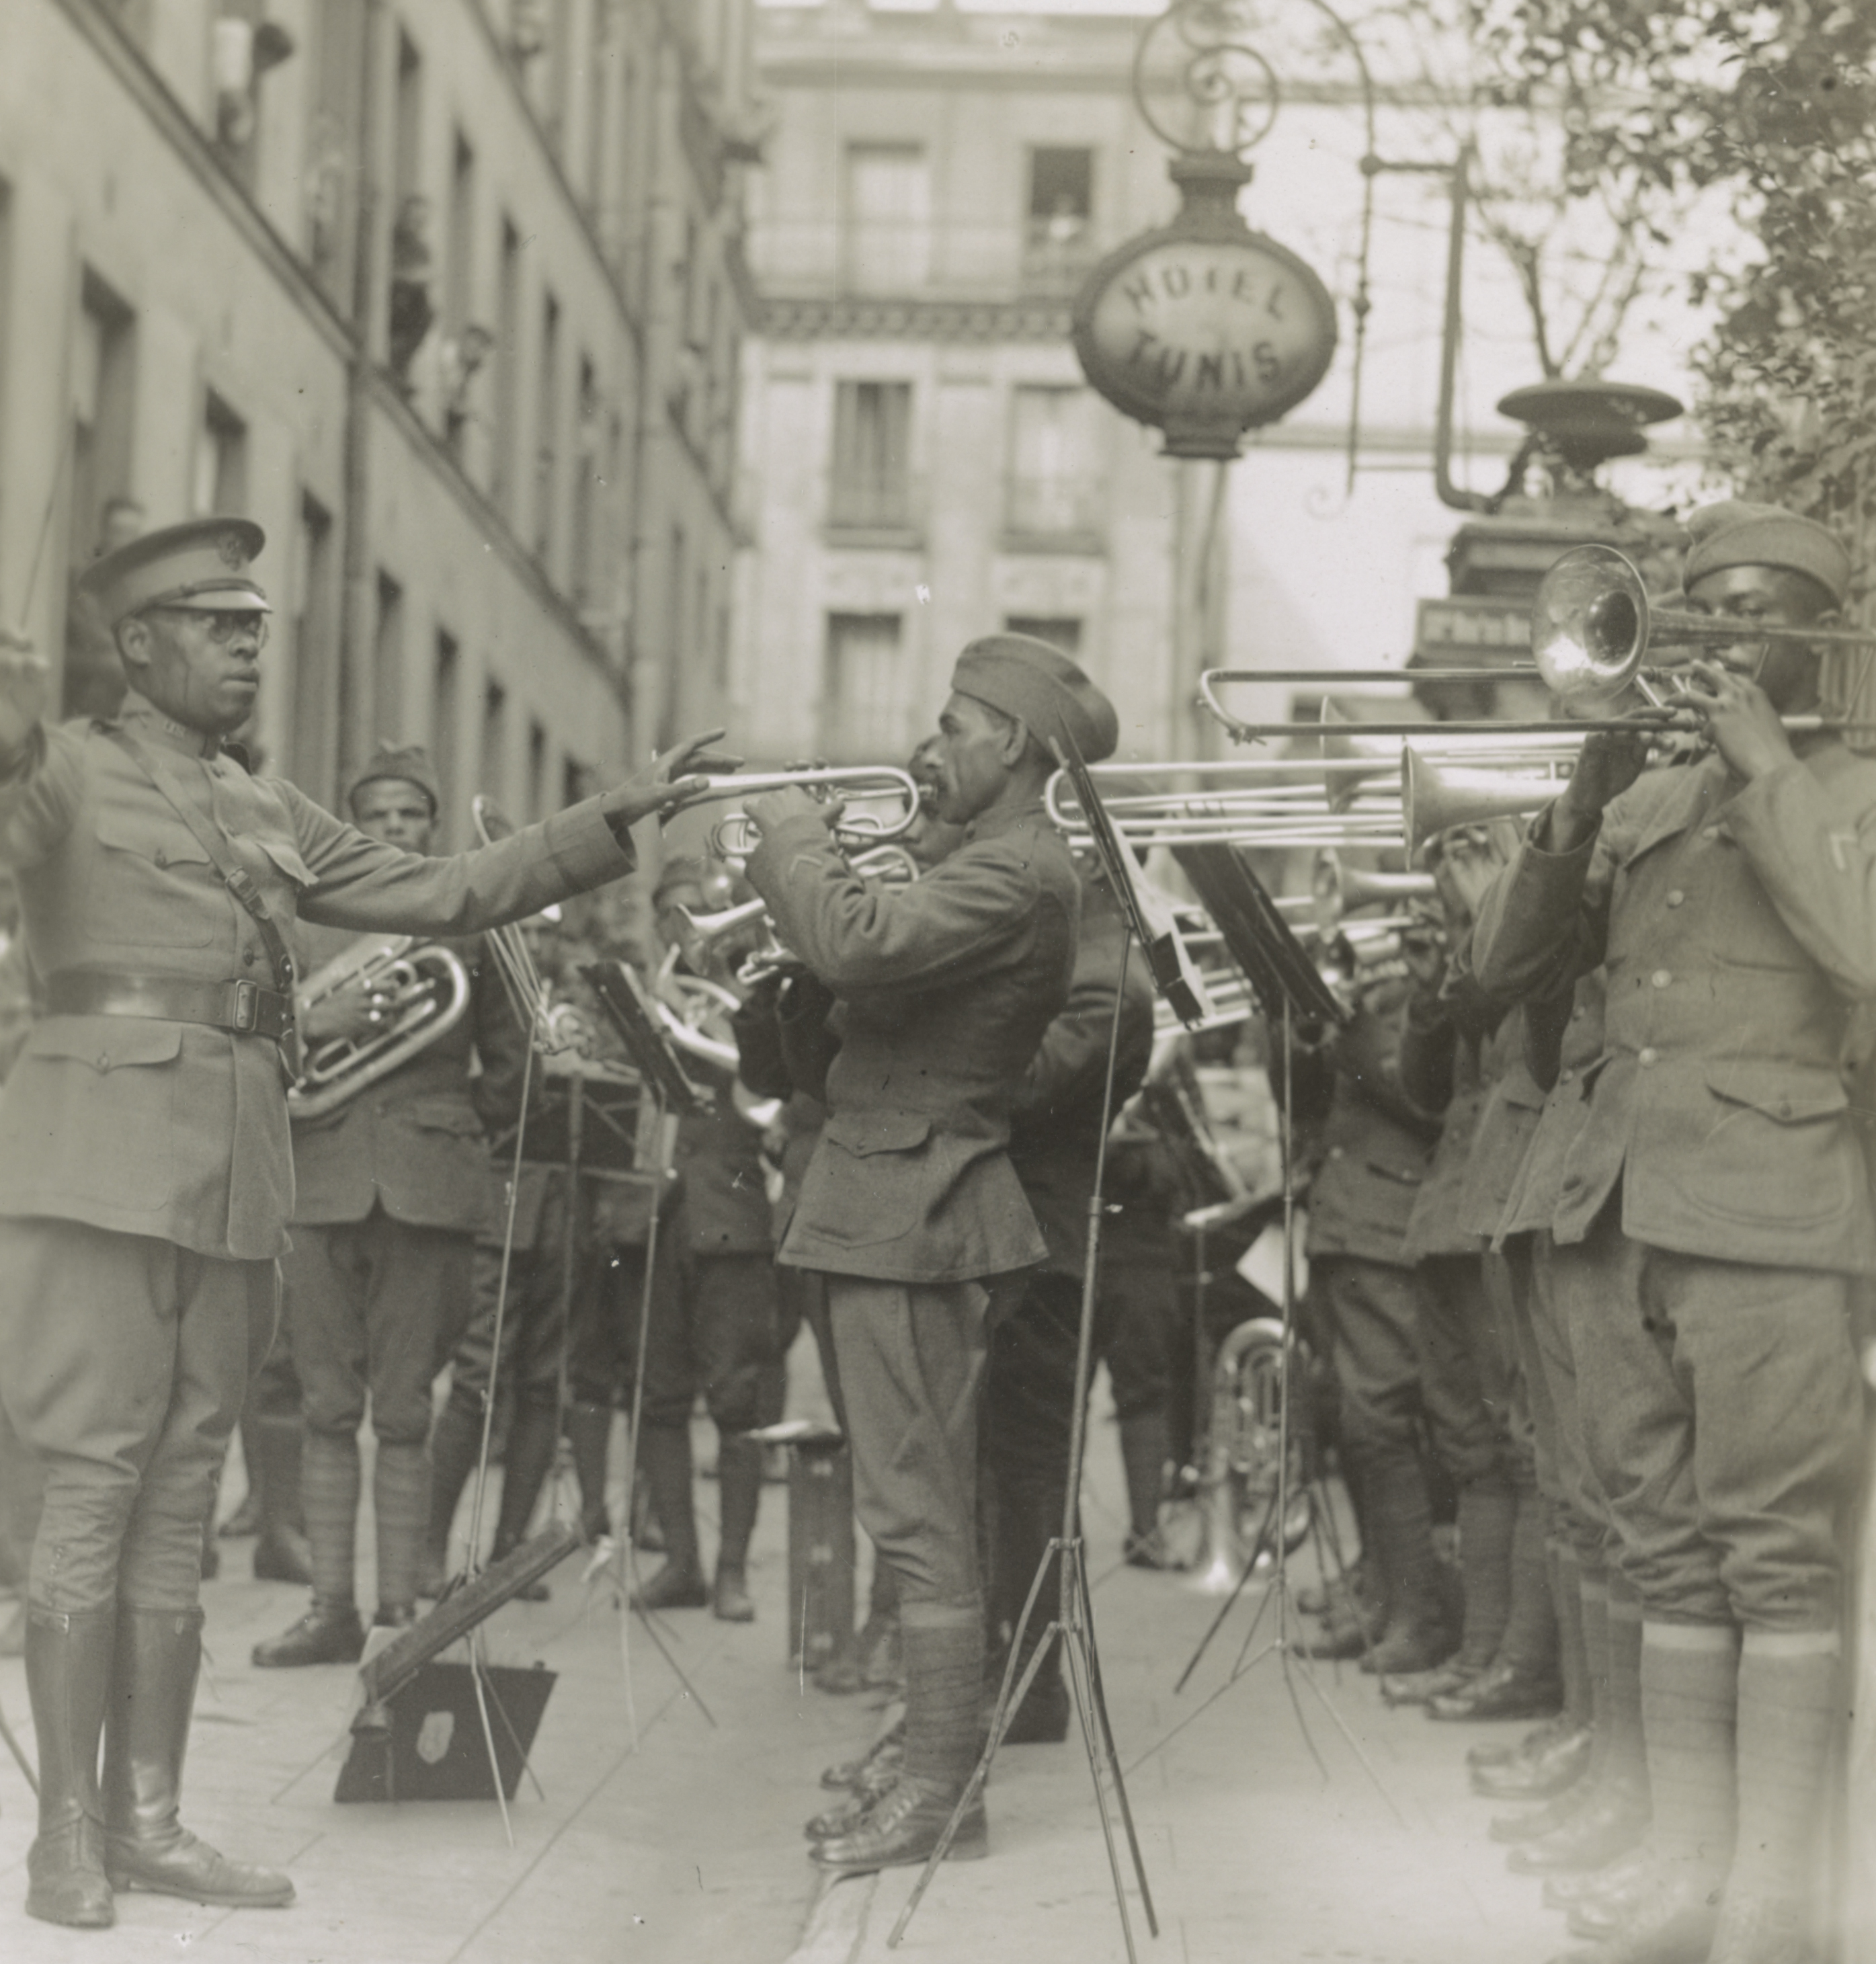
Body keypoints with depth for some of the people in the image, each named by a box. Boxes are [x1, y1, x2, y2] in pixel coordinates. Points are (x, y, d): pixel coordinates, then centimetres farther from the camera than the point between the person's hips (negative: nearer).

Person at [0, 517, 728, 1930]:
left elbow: (443, 895, 20)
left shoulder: (269, 814, 20)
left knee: (180, 1499, 8)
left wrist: (617, 823, 16)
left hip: (238, 1177, 6)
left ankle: (149, 1818, 12)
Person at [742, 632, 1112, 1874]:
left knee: (919, 1512, -7)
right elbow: (891, 959, 17)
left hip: (912, 1213, -11)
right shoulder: (1009, 865, 16)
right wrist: (816, 853, 7)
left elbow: (860, 946, -30)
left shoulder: (1019, 873, -18)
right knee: (929, 1505, 15)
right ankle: (933, 1756, 23)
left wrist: (794, 834, -15)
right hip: (910, 1203, 11)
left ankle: (943, 1795, -4)